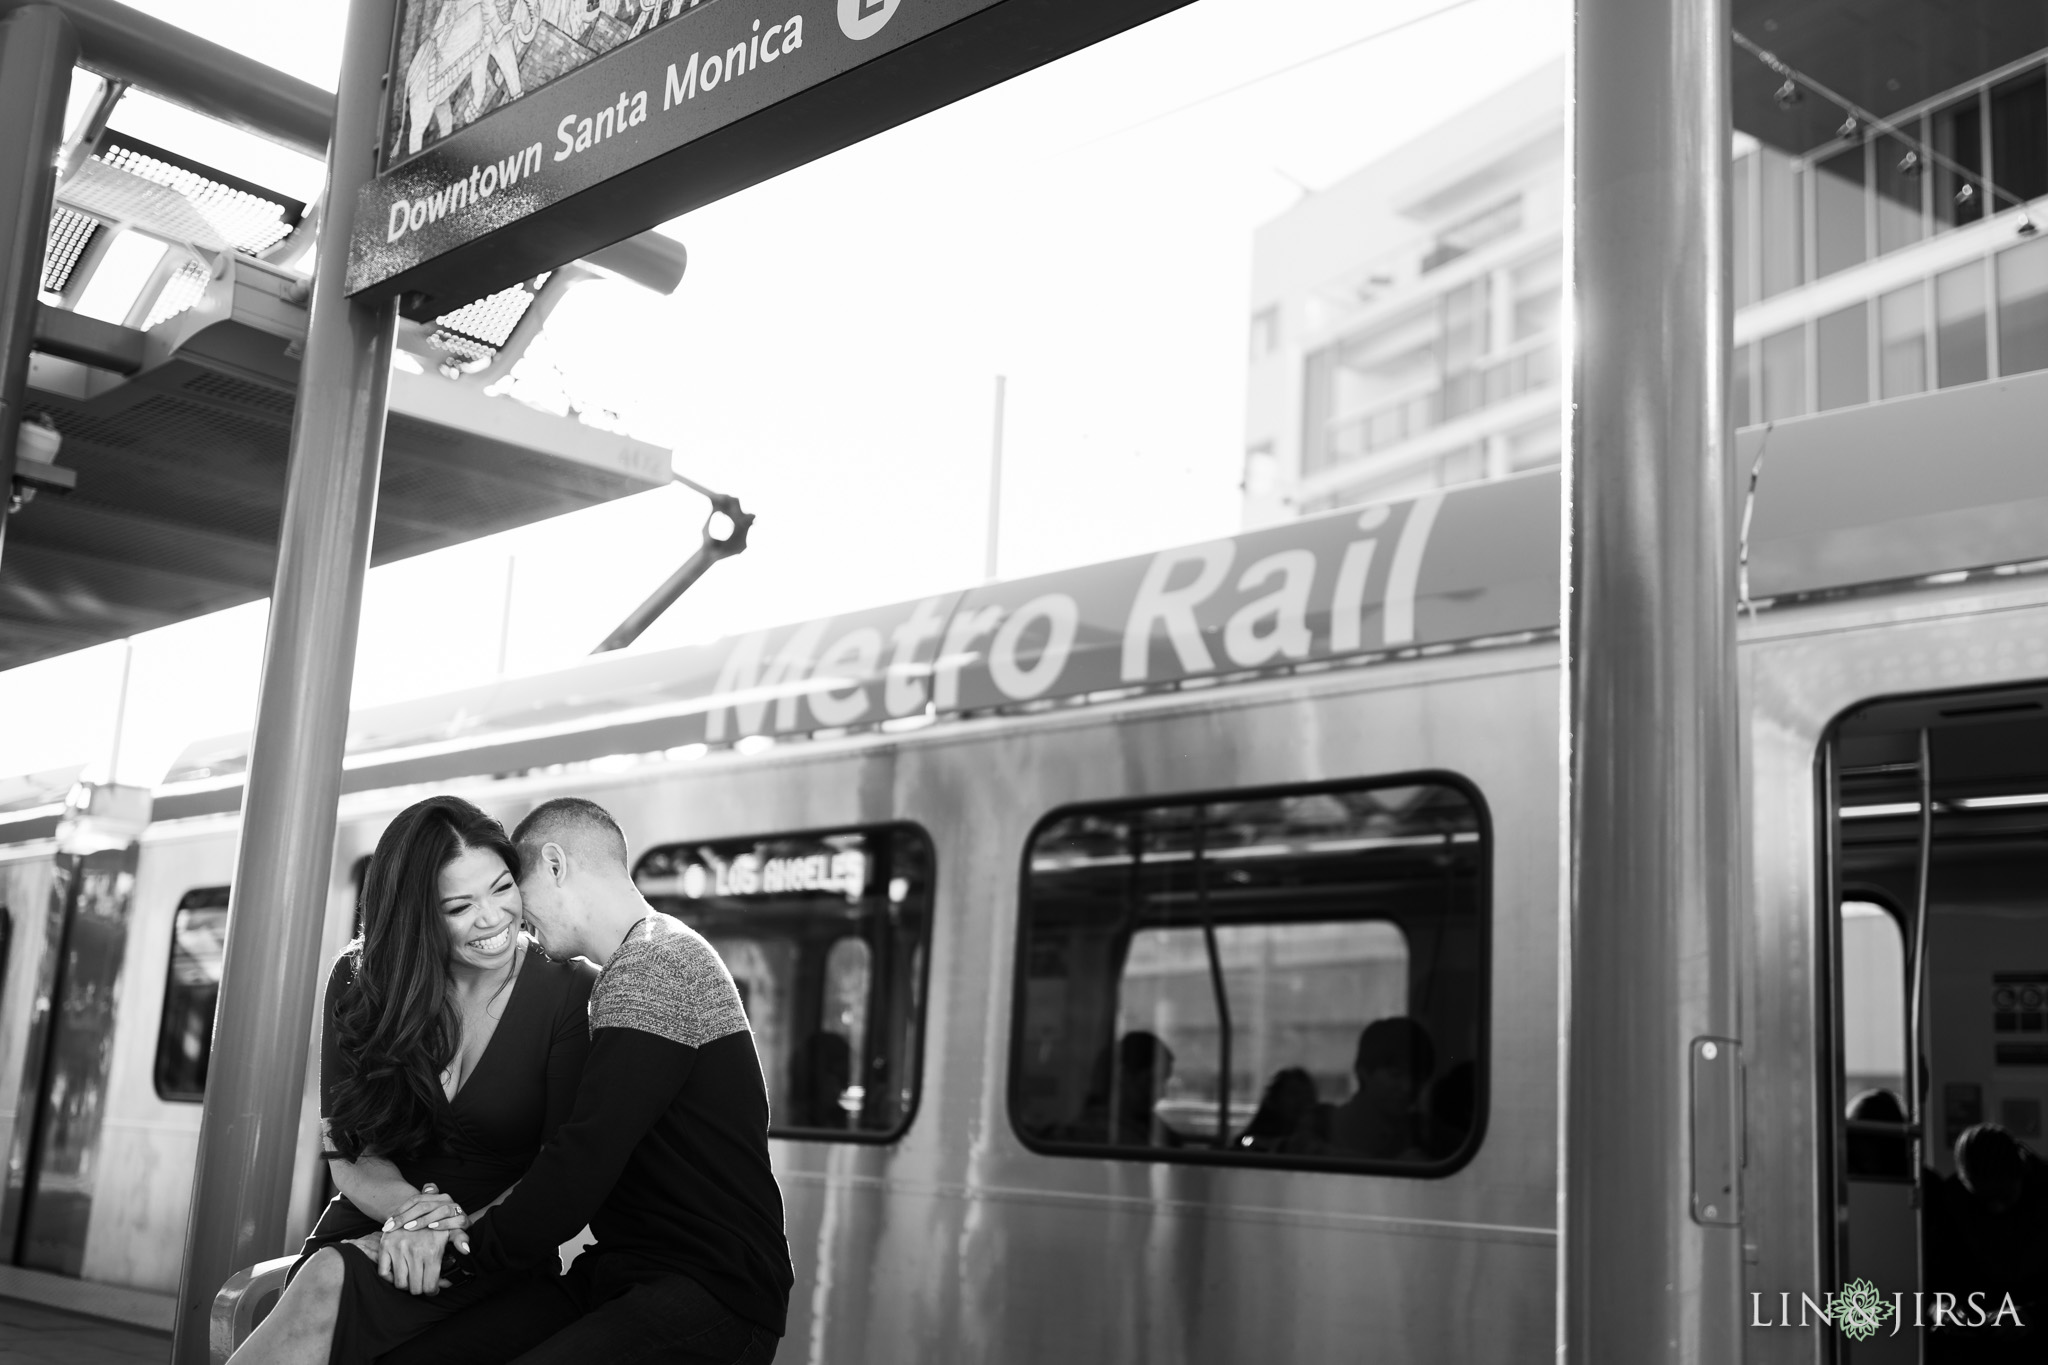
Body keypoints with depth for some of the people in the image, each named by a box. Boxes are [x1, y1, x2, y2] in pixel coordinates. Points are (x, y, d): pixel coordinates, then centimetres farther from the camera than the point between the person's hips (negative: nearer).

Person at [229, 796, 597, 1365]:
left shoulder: (570, 992, -8)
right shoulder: (359, 981, 1)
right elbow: (349, 1152, -1)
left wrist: (458, 1232, -24)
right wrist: (411, 1210, -23)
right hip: (366, 1227, 3)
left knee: (331, 1283, -32)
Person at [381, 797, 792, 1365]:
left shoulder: (654, 966, -11)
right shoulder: (642, 965, 24)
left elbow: (583, 1163, -18)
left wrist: (477, 1245, -3)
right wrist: (484, 1222, 5)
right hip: (620, 1276, 9)